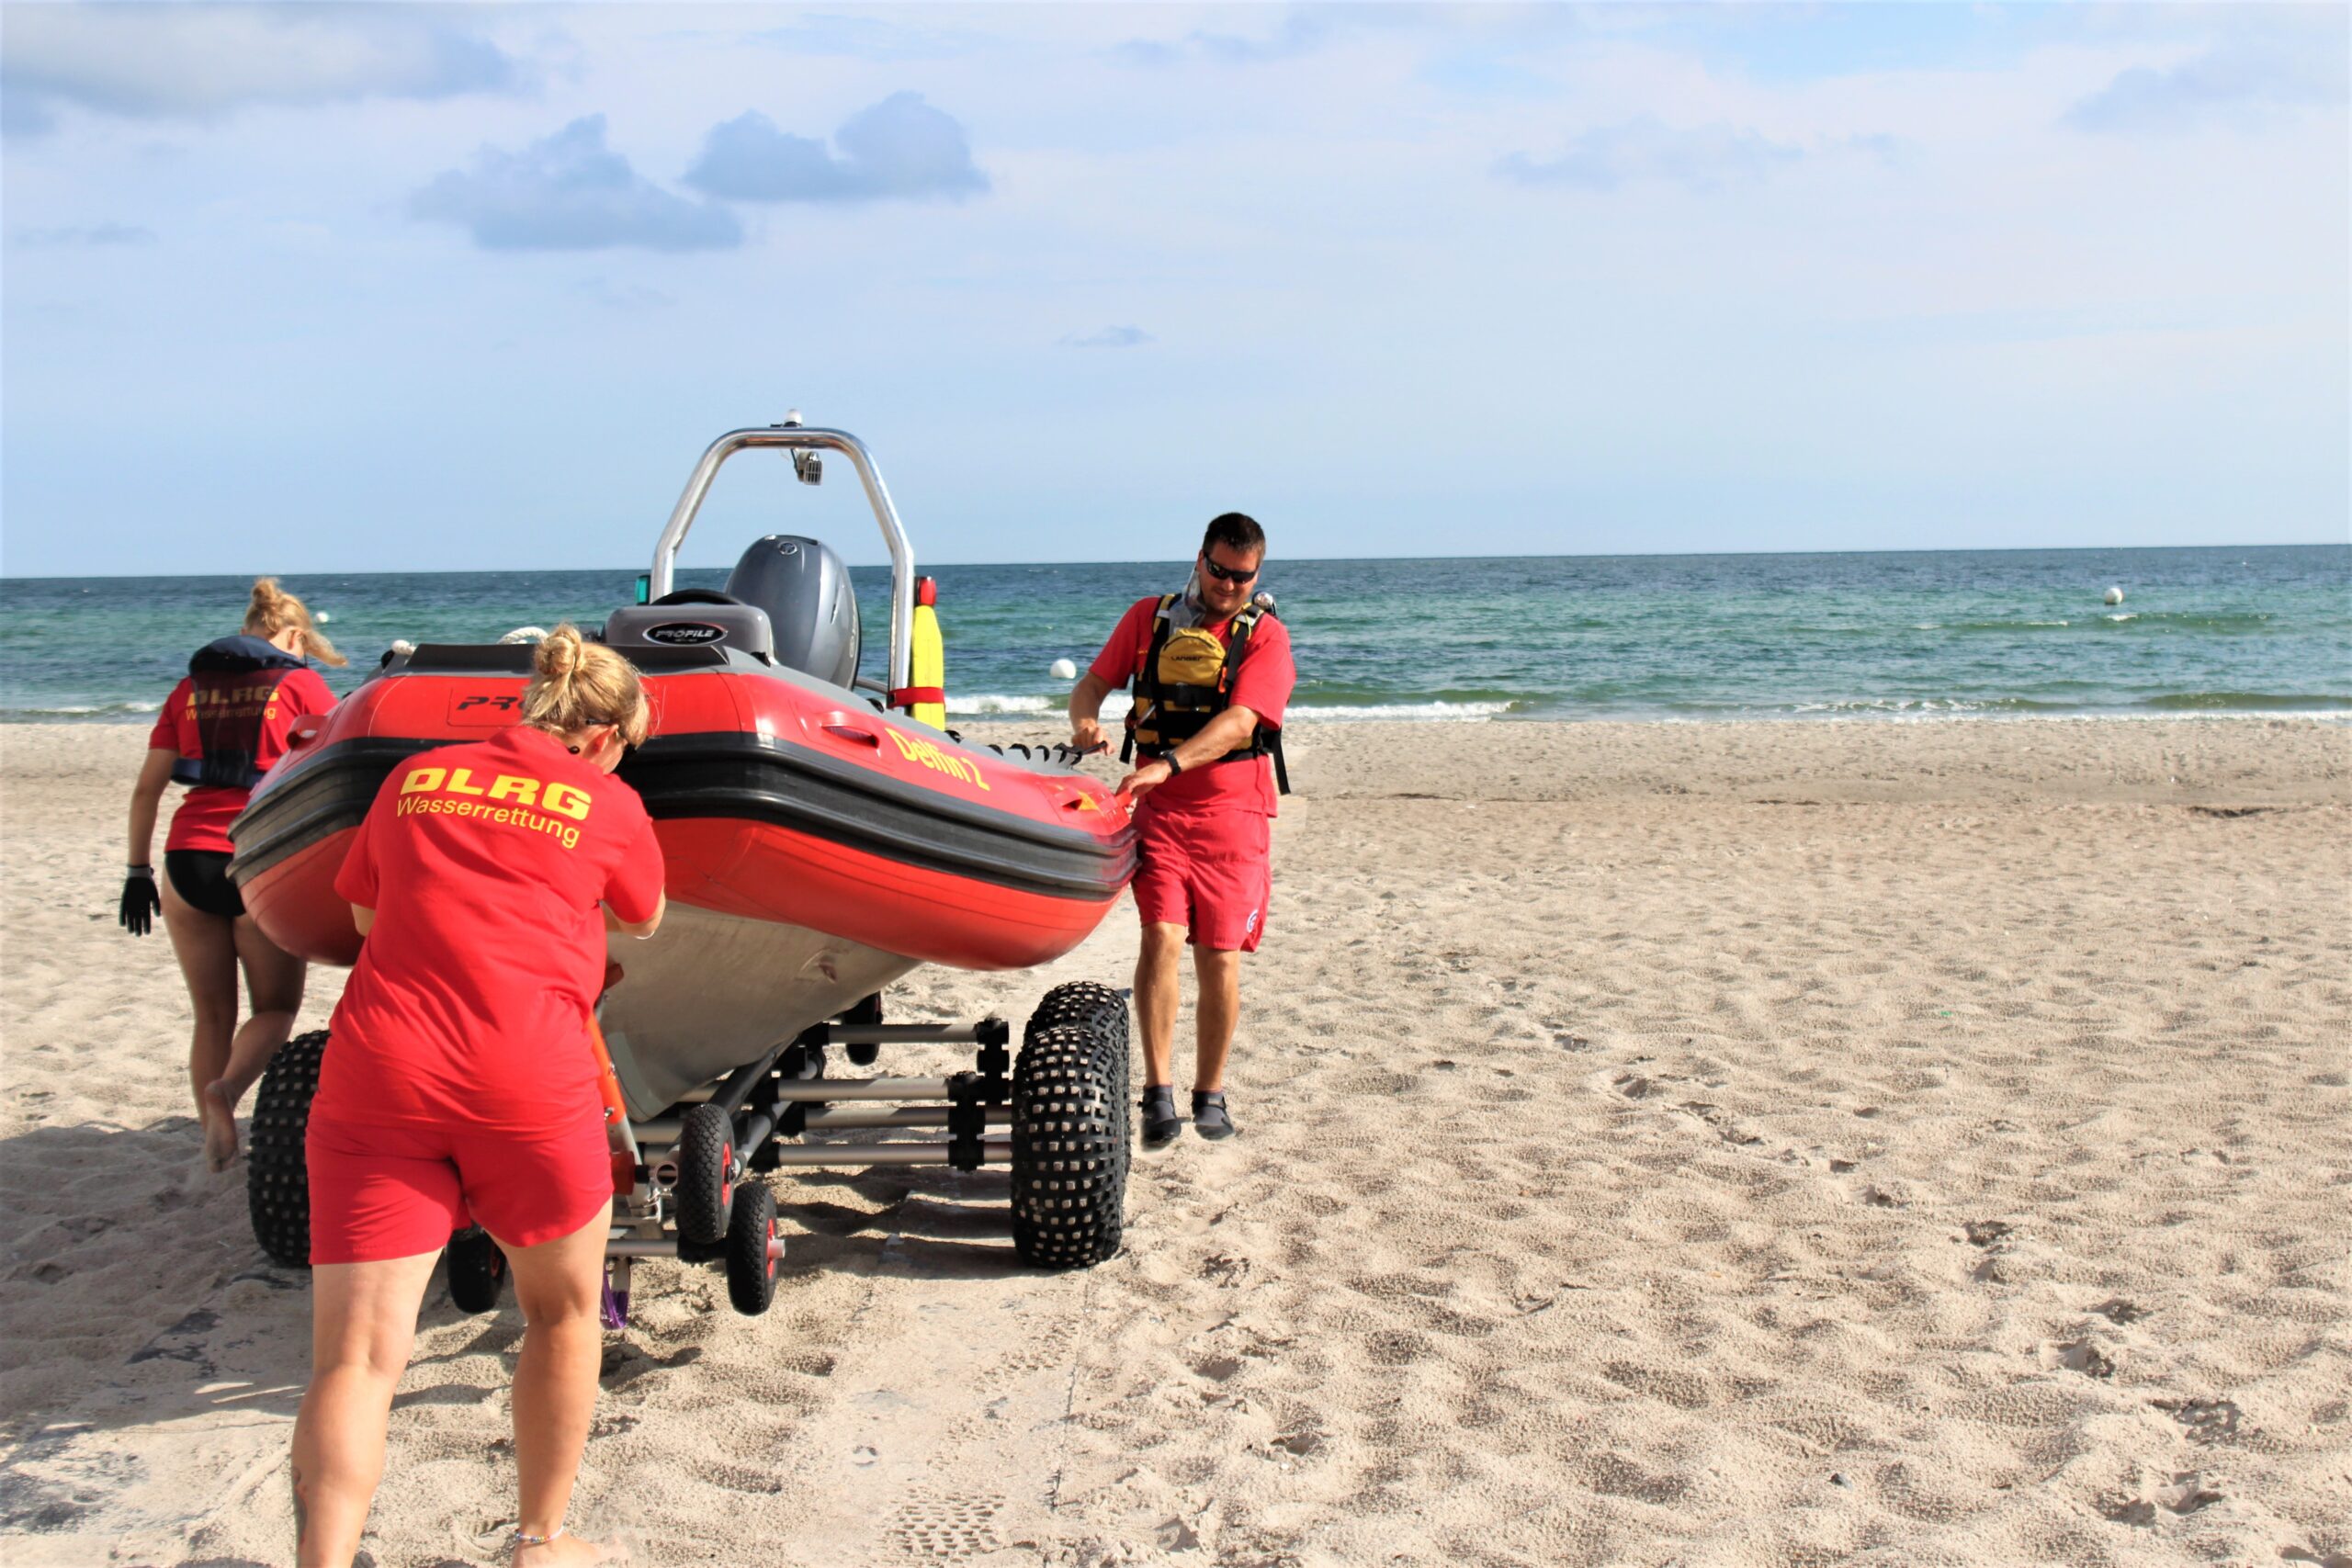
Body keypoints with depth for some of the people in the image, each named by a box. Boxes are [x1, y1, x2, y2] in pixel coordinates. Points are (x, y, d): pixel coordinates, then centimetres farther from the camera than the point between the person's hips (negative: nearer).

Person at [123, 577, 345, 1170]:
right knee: (275, 1006, 9)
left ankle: (214, 1133, 14)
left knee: (212, 1016, 14)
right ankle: (227, 1088, -17)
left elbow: (147, 788, 12)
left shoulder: (190, 688, 15)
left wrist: (138, 869, 16)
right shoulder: (301, 684, 5)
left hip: (189, 859, 3)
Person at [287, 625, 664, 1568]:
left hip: (373, 1071, 3)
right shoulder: (609, 807, 9)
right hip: (526, 1076, -2)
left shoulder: (414, 779, 17)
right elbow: (643, 922, 26)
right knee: (562, 1310, 19)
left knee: (355, 1356, 0)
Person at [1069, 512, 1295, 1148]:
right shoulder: (1149, 616, 10)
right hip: (1158, 808, 1)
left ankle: (1210, 1095, 16)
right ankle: (1158, 1092, -11)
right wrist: (1085, 720, -13)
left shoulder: (1264, 633, 0)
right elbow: (1093, 682, 12)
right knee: (1161, 937, -14)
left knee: (1219, 957, 2)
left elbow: (1239, 722, -14)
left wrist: (1167, 764, -28)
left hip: (1233, 810, -1)